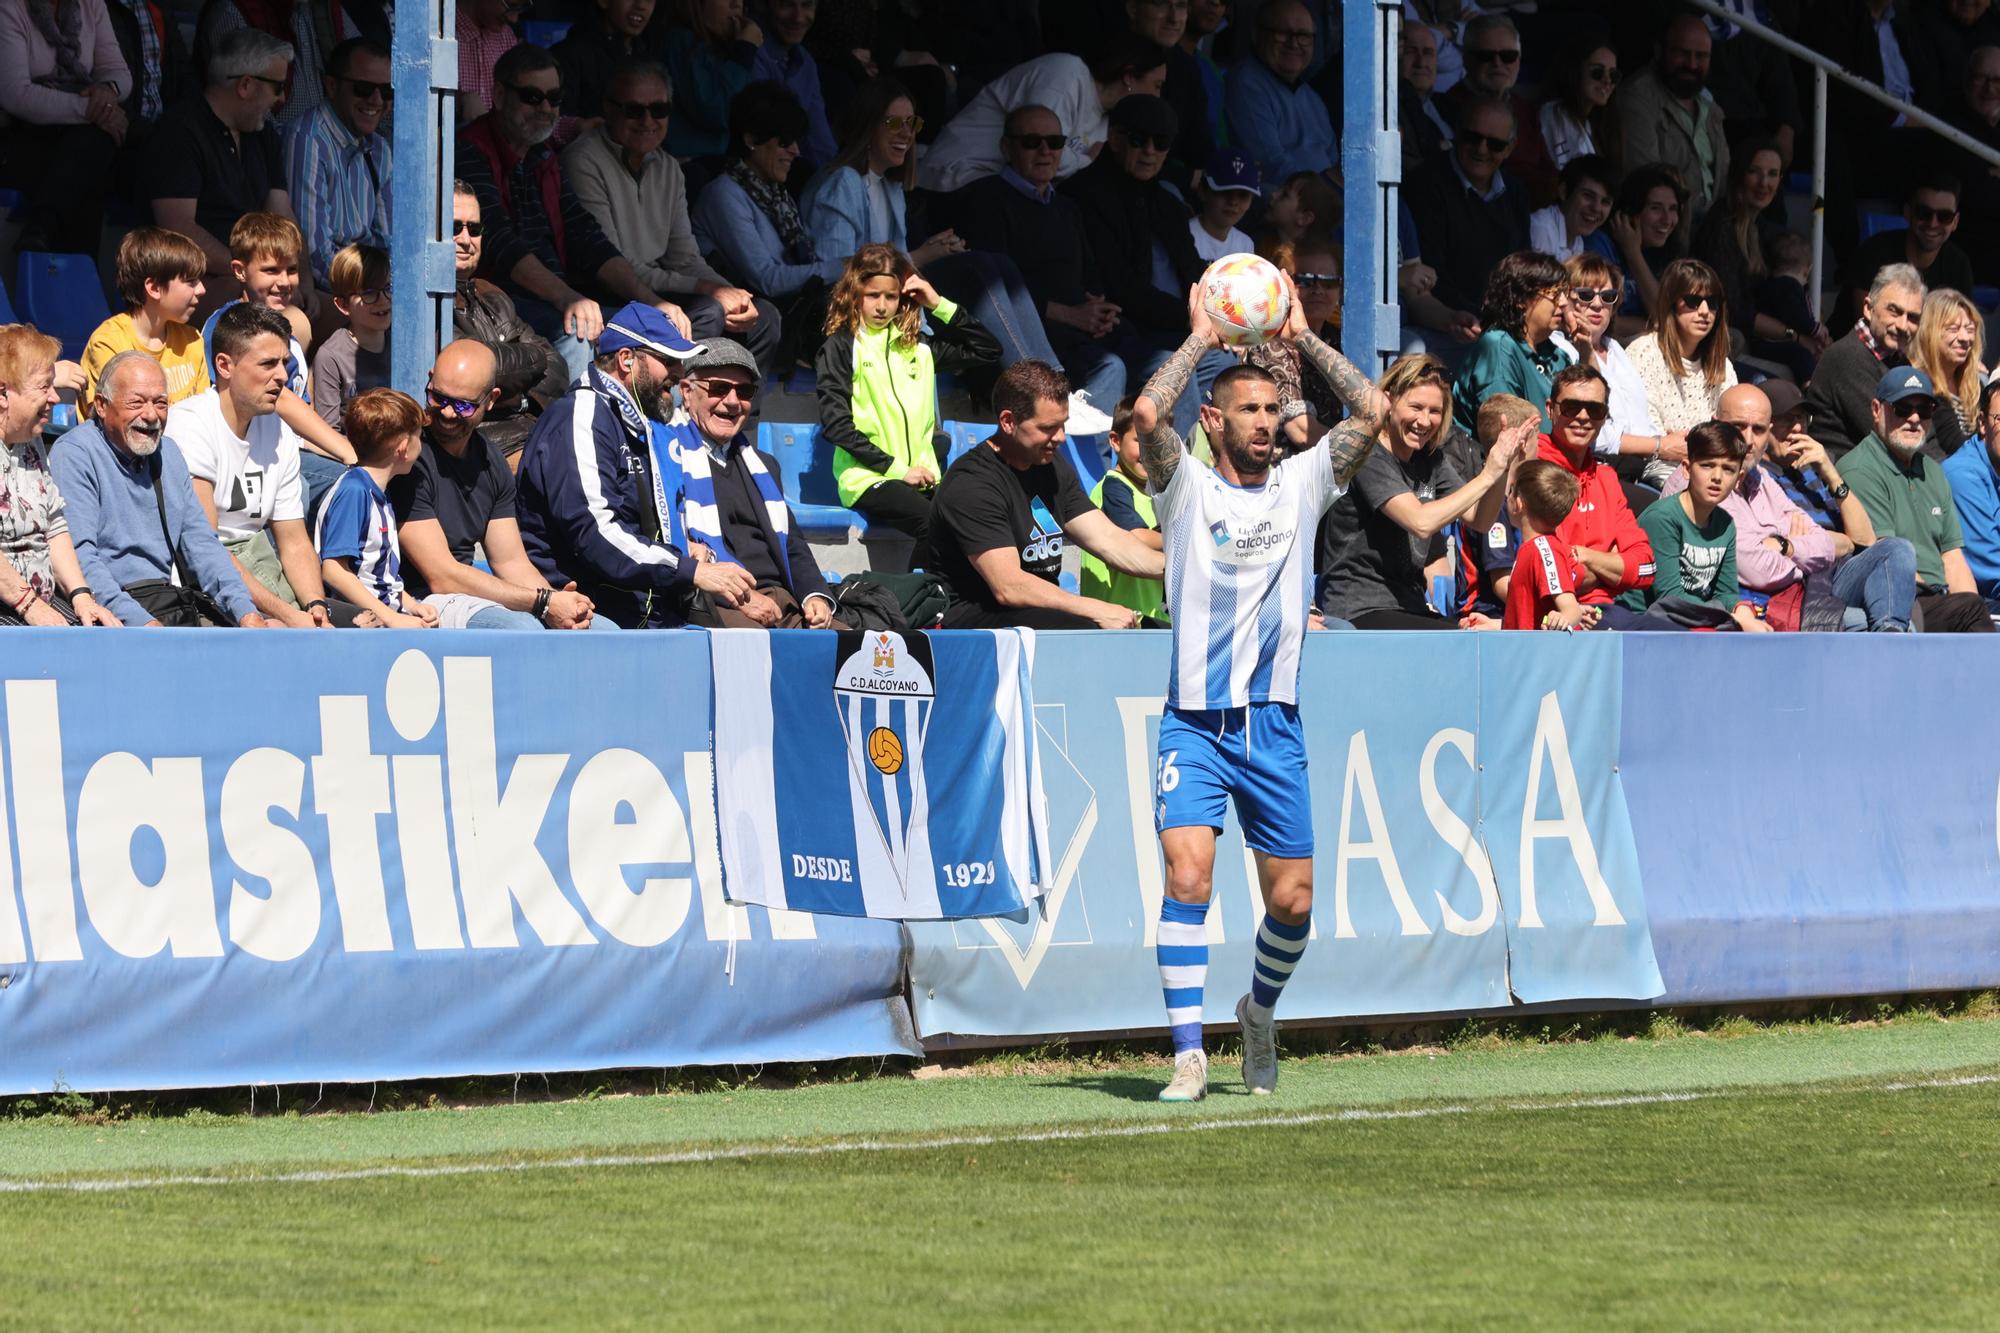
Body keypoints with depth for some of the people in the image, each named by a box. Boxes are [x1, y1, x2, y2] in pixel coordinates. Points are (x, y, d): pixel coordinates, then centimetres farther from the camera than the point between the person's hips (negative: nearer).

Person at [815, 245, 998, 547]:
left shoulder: (917, 347, 20)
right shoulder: (840, 347, 4)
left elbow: (987, 350, 24)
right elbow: (835, 423, -5)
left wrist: (940, 306, 13)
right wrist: (895, 468, -10)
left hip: (920, 475, 5)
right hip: (868, 477, -5)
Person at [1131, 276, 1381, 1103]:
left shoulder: (1301, 485, 10)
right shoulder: (1188, 487, 2)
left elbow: (1371, 412, 0)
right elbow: (1147, 415, -17)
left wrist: (1303, 336, 2)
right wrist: (1201, 339, -6)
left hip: (1274, 724, 3)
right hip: (1195, 722, -3)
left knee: (1292, 901, 4)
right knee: (1188, 874, -20)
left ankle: (1260, 1011, 34)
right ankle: (1189, 1056, -18)